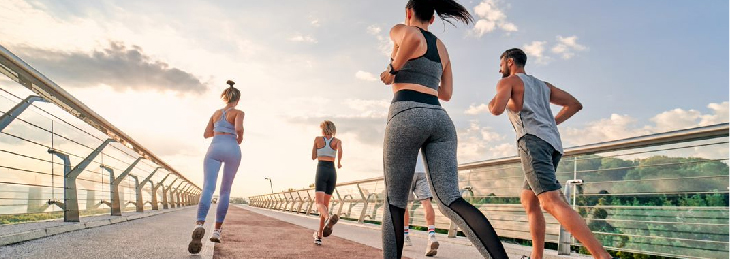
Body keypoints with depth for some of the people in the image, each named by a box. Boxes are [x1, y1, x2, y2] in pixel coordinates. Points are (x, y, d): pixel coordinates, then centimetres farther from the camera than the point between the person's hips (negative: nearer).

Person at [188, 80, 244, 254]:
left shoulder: (216, 113, 24)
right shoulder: (238, 112, 8)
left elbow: (206, 134, 29)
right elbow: (239, 128, -13)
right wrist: (240, 138, 8)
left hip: (214, 149, 2)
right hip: (232, 150, -2)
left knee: (208, 188, -16)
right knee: (225, 191, 12)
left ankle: (199, 226, -43)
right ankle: (217, 231, 8)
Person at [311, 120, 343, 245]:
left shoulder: (318, 139, 7)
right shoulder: (337, 141, 9)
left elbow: (313, 157, 12)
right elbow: (340, 150, -14)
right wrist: (339, 163, 3)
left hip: (321, 171, -3)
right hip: (332, 172, 3)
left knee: (320, 204, -12)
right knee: (326, 204, 12)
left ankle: (328, 218, -47)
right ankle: (319, 235, 15)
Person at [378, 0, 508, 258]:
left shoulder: (399, 30, 11)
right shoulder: (441, 46, 29)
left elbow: (414, 38, -15)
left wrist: (392, 71, -2)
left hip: (407, 116, -5)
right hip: (439, 120, 5)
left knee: (394, 203, 5)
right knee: (451, 201, -7)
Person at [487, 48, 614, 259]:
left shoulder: (507, 81, 10)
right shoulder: (543, 85, 31)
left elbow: (497, 109, -9)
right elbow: (575, 104, 25)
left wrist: (491, 103, 14)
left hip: (533, 140, -8)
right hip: (554, 143, 9)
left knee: (552, 202, -20)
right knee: (528, 201, 15)